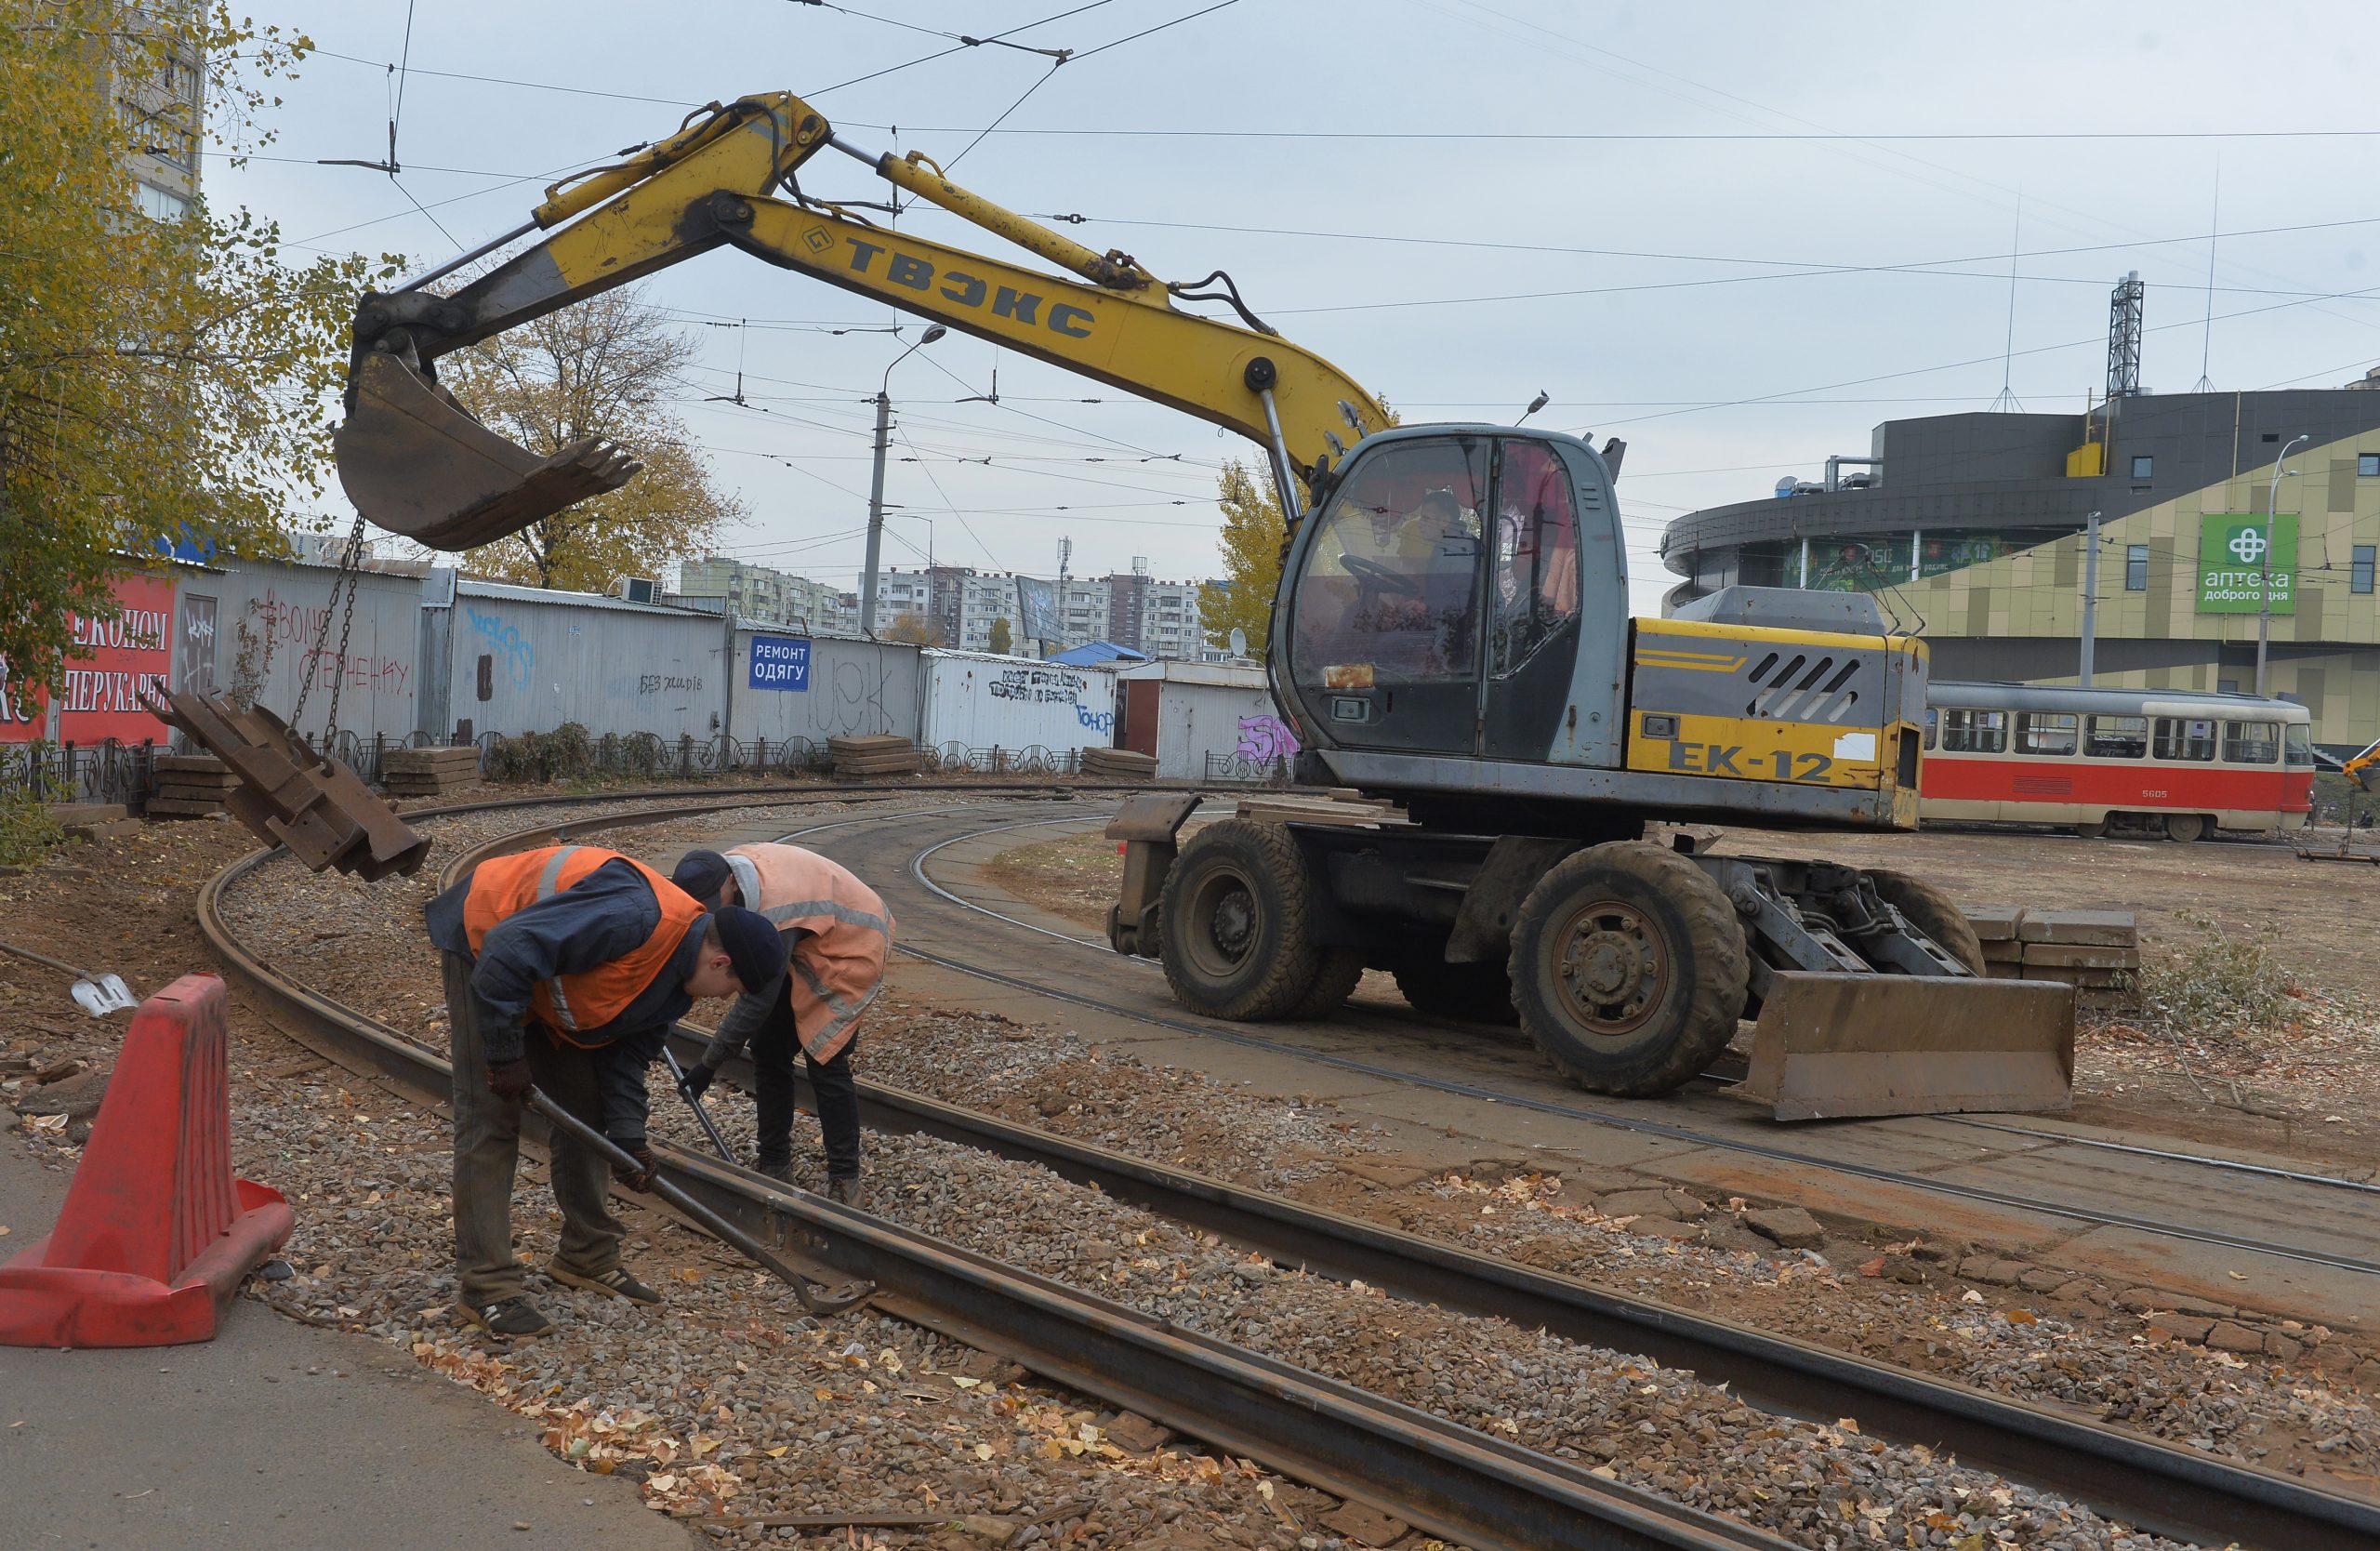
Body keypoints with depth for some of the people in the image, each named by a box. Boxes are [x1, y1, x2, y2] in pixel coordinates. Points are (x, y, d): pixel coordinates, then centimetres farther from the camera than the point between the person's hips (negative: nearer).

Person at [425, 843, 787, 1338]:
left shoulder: (679, 978, -5)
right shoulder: (638, 917, -37)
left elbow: (627, 1050, 3)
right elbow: (509, 951, -37)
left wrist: (629, 1136, -6)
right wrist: (506, 1054, -27)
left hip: (549, 985, 9)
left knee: (585, 1108, 10)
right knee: (490, 1120, -11)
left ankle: (586, 1257, 21)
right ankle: (486, 1286, -6)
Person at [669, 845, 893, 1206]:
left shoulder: (776, 912, -40)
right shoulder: (723, 869, -15)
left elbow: (757, 1001, -38)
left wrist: (709, 1065, -33)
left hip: (851, 949, -9)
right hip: (805, 951, 9)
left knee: (824, 1061, -13)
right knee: (768, 1050, 8)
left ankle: (845, 1181, -3)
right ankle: (774, 1164, 20)